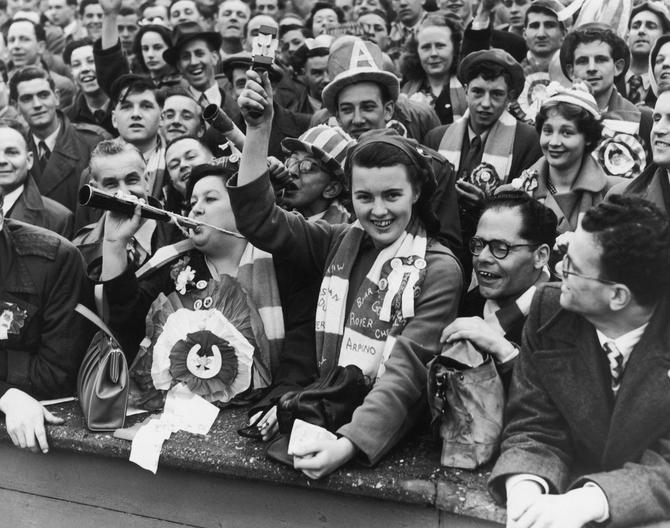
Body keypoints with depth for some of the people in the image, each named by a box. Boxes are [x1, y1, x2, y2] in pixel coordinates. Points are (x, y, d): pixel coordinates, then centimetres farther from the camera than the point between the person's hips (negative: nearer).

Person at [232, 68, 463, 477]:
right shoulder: (340, 243, 8)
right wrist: (259, 132, -8)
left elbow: (407, 370, -16)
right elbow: (260, 219, 3)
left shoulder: (438, 269, -7)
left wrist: (350, 444, -29)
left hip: (386, 434, -4)